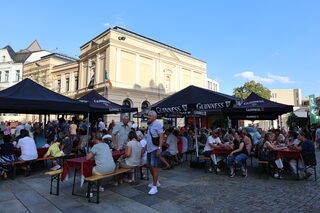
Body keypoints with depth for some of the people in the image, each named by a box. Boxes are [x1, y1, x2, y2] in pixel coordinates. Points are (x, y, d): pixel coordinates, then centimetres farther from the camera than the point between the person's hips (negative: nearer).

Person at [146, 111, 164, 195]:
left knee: (154, 167, -5)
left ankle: (154, 187, 6)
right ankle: (156, 182, 34)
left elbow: (161, 137, -19)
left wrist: (159, 148, -24)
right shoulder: (150, 125, 14)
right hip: (149, 149, 10)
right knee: (149, 166, 17)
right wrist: (145, 147, 20)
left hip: (155, 149, -10)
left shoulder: (157, 124, -14)